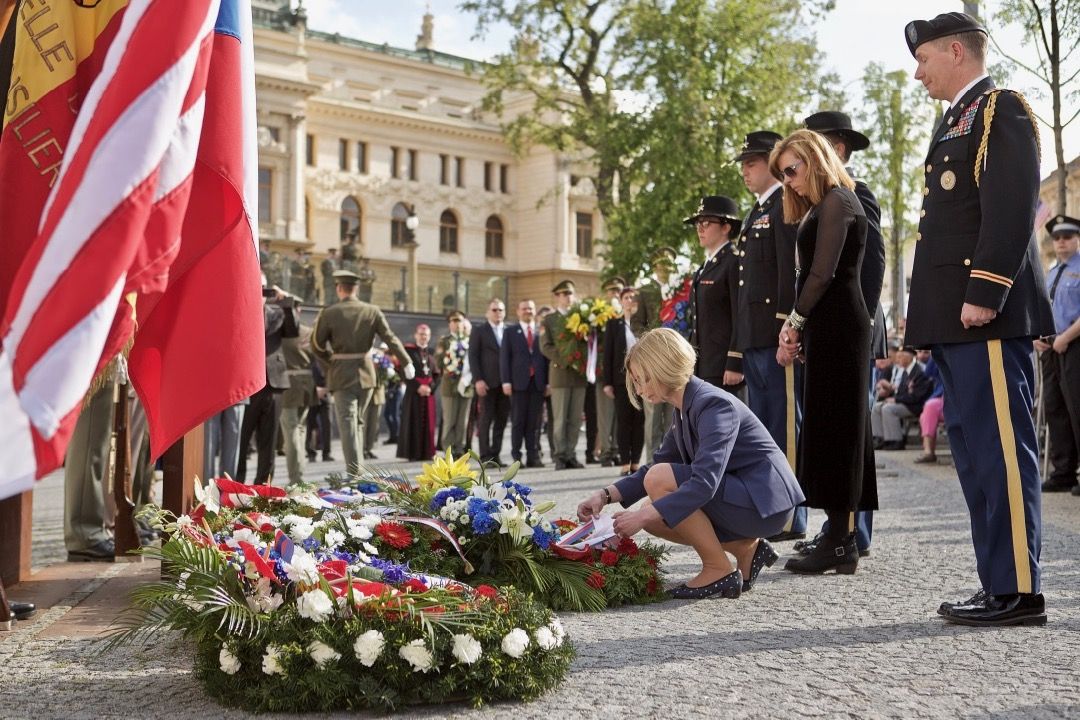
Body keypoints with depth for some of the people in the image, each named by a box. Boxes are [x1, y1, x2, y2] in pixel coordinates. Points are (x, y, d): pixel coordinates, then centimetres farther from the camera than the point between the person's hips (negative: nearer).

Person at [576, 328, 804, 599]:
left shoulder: (713, 404, -22)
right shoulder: (685, 407, 7)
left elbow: (705, 482, -33)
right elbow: (656, 465, 11)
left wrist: (643, 516, -35)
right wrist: (606, 495, -3)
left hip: (765, 501, -9)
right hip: (738, 492, 9)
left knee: (661, 480, -21)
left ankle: (719, 571, -10)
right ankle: (746, 549, 9)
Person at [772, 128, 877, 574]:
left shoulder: (836, 201, -7)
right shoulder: (823, 206, 22)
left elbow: (823, 273, -16)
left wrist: (794, 323, -10)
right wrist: (794, 327, 7)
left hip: (836, 327, -10)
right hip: (829, 327, 10)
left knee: (833, 425, -9)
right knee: (834, 427, 8)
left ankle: (840, 542, -5)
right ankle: (841, 539, 11)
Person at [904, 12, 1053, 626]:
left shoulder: (1001, 110, -5)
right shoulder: (958, 121, 24)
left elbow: (1013, 209, -16)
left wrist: (983, 294, -22)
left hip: (988, 316, -10)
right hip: (958, 322, 10)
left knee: (1002, 451, -7)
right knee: (977, 453, 10)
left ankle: (1019, 592, -2)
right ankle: (998, 585, 17)